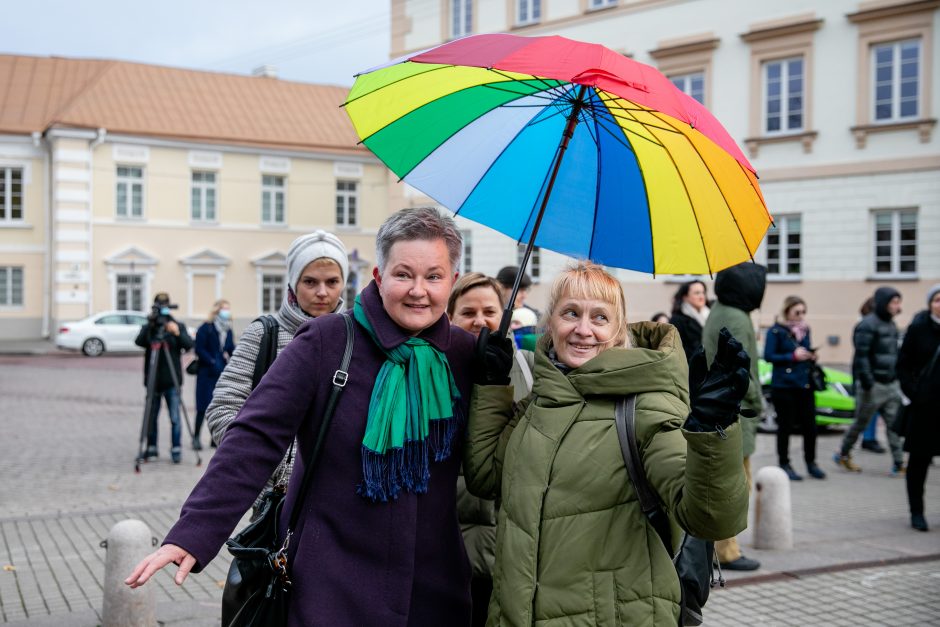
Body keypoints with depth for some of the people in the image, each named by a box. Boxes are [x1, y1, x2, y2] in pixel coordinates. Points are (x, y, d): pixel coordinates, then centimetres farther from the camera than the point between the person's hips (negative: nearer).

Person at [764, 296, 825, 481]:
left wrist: (811, 356, 3)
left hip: (805, 384, 5)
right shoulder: (776, 331, -6)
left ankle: (811, 463, 19)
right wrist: (793, 356, -16)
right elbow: (768, 356, -11)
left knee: (809, 425, 4)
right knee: (785, 426, 1)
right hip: (784, 385, -5)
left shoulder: (805, 330, 14)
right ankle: (784, 464, 13)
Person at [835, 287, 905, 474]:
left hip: (891, 385, 8)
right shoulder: (867, 325, -14)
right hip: (873, 385, -8)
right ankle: (843, 455, 23)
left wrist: (898, 377, 14)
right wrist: (867, 383, -21)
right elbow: (861, 356, -18)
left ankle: (899, 464, 4)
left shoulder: (891, 325, 13)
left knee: (894, 423, 2)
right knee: (861, 423, 5)